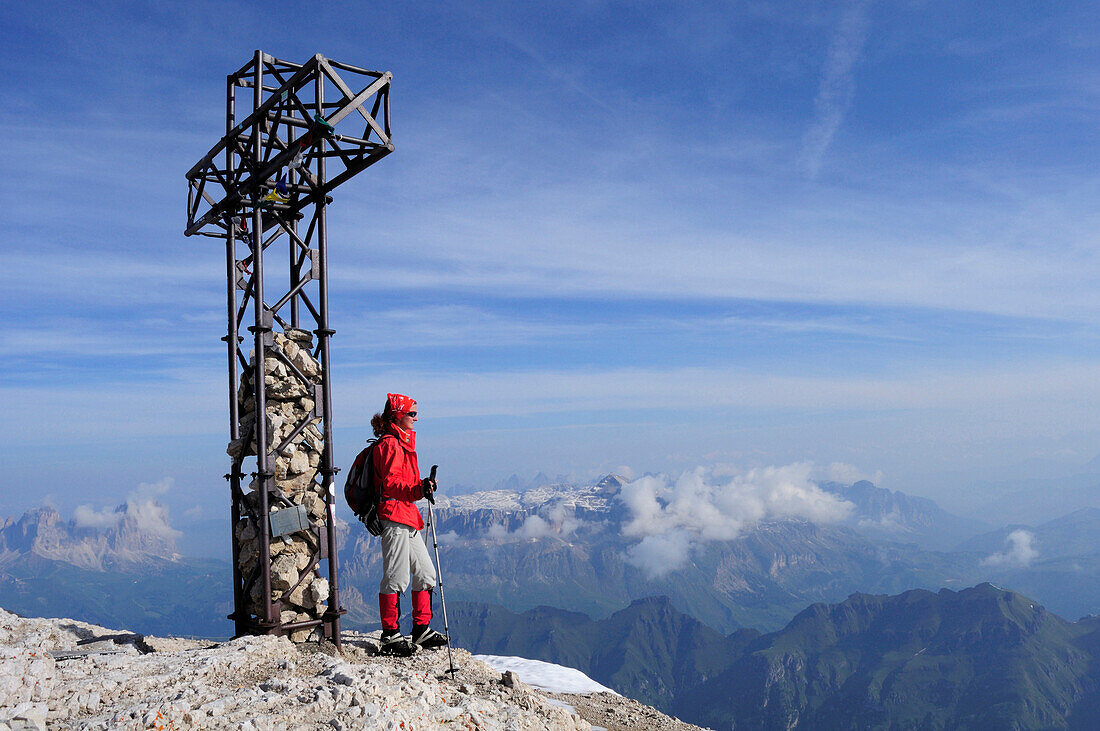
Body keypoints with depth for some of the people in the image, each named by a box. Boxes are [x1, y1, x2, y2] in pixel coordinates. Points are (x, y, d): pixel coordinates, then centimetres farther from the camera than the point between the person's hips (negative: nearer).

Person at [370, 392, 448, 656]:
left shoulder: (402, 442, 21)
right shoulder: (390, 444, -10)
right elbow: (390, 483, -20)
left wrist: (423, 486, 13)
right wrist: (418, 490, -32)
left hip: (407, 519, 10)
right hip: (395, 518, -10)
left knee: (425, 573, 12)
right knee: (396, 577, -6)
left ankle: (421, 630, 20)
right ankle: (390, 636, 2)